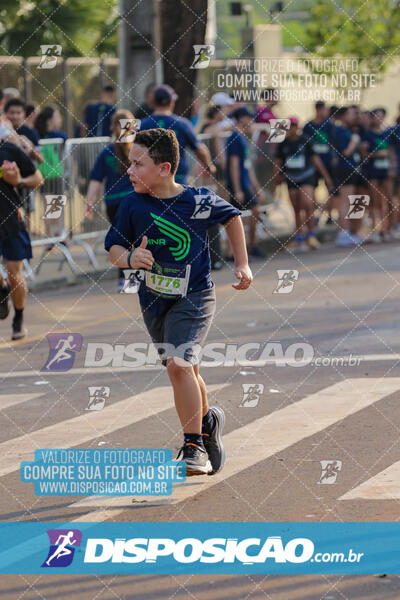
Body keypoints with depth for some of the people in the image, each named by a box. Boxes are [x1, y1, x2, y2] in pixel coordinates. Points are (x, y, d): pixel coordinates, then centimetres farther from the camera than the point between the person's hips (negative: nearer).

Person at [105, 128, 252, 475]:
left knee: (178, 364, -23)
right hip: (153, 301, 4)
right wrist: (130, 258, -22)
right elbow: (114, 246, 1)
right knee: (185, 371, 19)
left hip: (194, 297, -4)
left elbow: (232, 217, 6)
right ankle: (208, 421, 47)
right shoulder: (133, 204, -9)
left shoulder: (199, 201, -14)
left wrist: (242, 265, 7)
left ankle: (194, 447, -14)